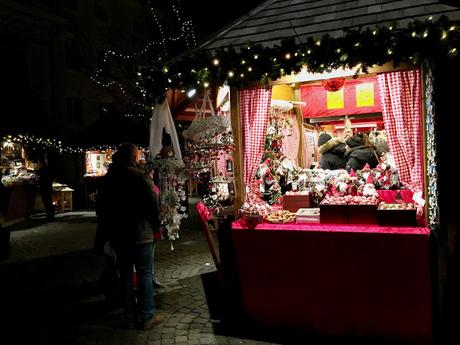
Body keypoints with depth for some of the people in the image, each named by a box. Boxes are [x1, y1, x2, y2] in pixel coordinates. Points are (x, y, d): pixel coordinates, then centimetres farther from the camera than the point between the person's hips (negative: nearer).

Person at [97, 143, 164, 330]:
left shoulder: (107, 179, 7)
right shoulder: (137, 176, -13)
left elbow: (101, 208, 12)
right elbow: (150, 203, -15)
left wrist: (107, 230, 19)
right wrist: (156, 224, -1)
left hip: (117, 235, 6)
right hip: (139, 234, -6)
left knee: (125, 275, 13)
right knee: (144, 274, 3)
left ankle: (130, 317, 20)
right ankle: (147, 316, 9)